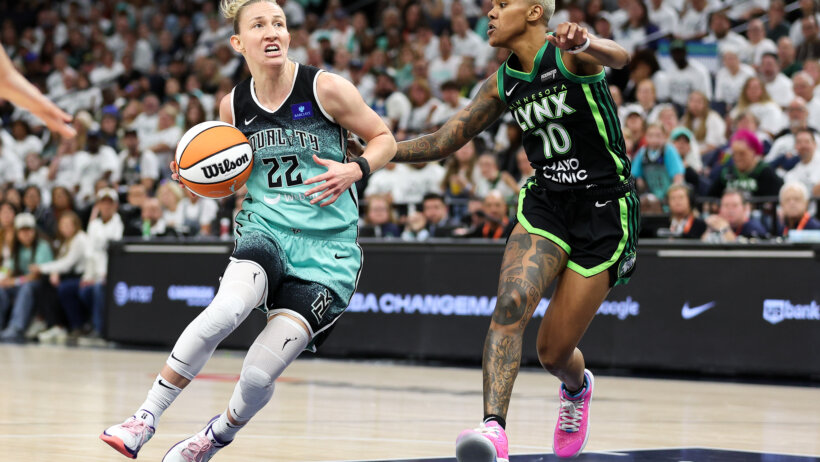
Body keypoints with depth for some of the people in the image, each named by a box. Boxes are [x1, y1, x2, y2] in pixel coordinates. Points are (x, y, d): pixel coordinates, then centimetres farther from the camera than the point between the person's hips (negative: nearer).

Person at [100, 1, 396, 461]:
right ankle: (145, 420, -24)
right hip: (265, 232, 2)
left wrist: (354, 170, -16)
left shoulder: (326, 88, -8)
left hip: (327, 251, -2)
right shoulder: (234, 105, 5)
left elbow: (384, 140, 3)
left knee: (259, 375, -12)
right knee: (226, 309, -34)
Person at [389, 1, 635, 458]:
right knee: (511, 302, -24)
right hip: (545, 202, 5)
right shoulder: (503, 83, 8)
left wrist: (585, 43, -58)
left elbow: (619, 56, -34)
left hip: (604, 210, -5)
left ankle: (578, 388, 37)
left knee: (554, 352, 0)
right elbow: (444, 141, 14)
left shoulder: (567, 53, -12)